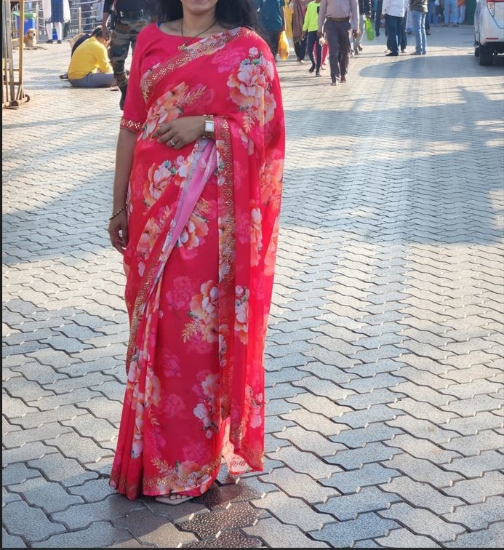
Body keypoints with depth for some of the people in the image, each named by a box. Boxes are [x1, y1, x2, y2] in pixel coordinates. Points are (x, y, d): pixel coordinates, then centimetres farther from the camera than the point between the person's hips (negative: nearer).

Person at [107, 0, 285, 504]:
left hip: (213, 211, -3)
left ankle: (186, 461, 15)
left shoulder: (246, 48, -2)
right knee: (155, 320, 9)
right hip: (155, 203, 4)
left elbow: (264, 130, -4)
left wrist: (205, 126, -18)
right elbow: (131, 126, 9)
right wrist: (120, 206, 9)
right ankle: (158, 448, 24)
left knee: (202, 322, 0)